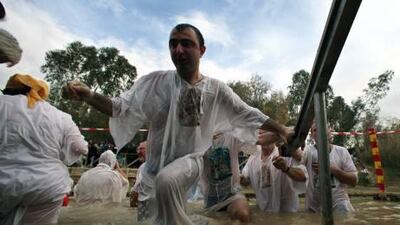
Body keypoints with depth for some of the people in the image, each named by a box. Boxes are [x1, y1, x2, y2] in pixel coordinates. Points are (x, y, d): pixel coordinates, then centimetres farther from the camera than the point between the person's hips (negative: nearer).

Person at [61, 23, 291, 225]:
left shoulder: (216, 89, -6)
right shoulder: (156, 81, -9)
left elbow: (249, 114, 1)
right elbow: (123, 107, -14)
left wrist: (283, 131, 5)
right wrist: (88, 95, -31)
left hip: (191, 159, -2)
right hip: (158, 163, 2)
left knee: (166, 180, -34)